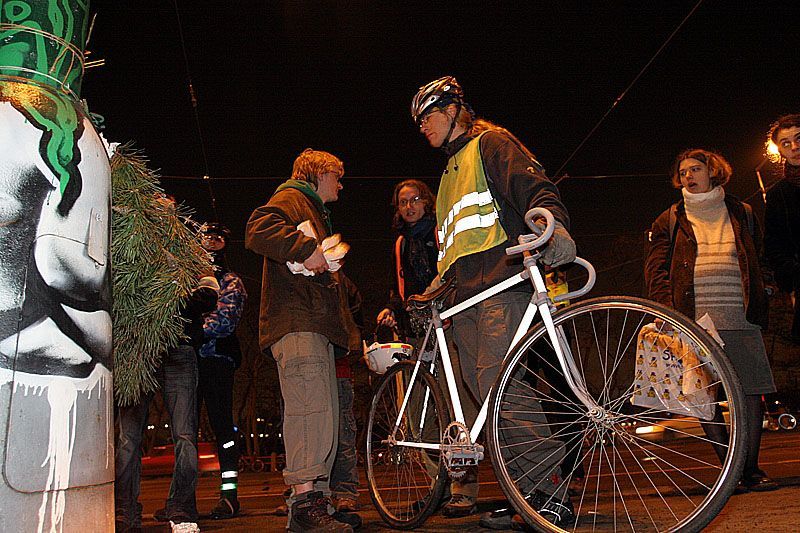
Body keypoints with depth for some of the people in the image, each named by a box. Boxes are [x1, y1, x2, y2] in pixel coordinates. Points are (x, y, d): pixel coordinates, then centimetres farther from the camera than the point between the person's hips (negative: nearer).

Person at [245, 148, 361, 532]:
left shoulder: (317, 212, 36)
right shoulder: (291, 198, 5)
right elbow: (258, 229, -17)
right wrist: (306, 248, -19)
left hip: (318, 325, 11)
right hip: (296, 321, -11)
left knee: (325, 415, 7)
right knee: (311, 407, -20)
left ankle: (315, 502, 10)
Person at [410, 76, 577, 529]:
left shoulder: (490, 142, 8)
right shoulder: (452, 171, 33)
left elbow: (534, 185, -10)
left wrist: (554, 223, -30)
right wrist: (434, 292, 26)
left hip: (501, 282, -9)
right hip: (466, 295, 9)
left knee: (500, 389, -20)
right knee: (487, 395, 1)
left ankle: (556, 496, -15)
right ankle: (533, 494, 6)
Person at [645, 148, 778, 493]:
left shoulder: (742, 215, 18)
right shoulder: (669, 222, 13)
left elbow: (756, 266, 21)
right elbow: (656, 271, 5)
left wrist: (758, 308, 11)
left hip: (741, 321, 1)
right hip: (694, 321, -1)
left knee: (751, 393, -2)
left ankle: (751, 469, 11)